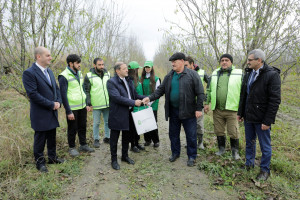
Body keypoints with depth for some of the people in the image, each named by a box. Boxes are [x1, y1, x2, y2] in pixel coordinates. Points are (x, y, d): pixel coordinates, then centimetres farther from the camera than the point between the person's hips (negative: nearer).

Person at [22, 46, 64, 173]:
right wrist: (51, 104, -17)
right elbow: (33, 94, -21)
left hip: (52, 112, 7)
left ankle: (52, 157, 34)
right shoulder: (29, 73, -15)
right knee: (40, 138, 7)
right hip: (40, 114, -7)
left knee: (52, 137, 17)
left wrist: (58, 102, -3)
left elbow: (56, 88, 14)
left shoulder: (49, 71, 10)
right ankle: (40, 162, 24)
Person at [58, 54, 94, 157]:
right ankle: (72, 147, 25)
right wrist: (68, 111, -17)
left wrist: (86, 103, 14)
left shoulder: (79, 73, 9)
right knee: (72, 129, 7)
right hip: (72, 108, -7)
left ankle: (83, 145, 31)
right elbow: (63, 95, -15)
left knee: (82, 126, 16)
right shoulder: (64, 76, -15)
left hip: (82, 106, 7)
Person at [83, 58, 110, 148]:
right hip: (96, 105, -4)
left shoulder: (108, 74, 6)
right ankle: (96, 139, 23)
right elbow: (86, 91, -5)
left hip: (108, 103, 4)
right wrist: (88, 103, -11)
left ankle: (107, 137, 29)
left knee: (108, 121, 13)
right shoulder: (89, 76, -6)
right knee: (96, 123, 7)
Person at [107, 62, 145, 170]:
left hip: (128, 114, 7)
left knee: (126, 137, 19)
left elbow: (134, 94, 13)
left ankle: (125, 156, 37)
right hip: (117, 115, -7)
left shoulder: (129, 81, 11)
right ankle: (114, 160, 23)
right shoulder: (111, 82, -14)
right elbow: (117, 97, -24)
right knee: (114, 138, 8)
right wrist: (134, 102, -24)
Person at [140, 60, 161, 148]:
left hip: (153, 104, -3)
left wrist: (149, 102, -10)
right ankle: (147, 139, 19)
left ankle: (156, 140, 12)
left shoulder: (156, 79, -1)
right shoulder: (141, 78, 10)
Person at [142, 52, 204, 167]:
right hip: (173, 110, 5)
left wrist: (199, 108, -12)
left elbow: (200, 93, -8)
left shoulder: (192, 75, -8)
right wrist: (150, 98, -8)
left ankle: (192, 156, 24)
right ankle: (175, 153, 36)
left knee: (191, 135, 6)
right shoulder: (169, 76, 6)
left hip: (188, 111, -4)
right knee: (173, 134, 16)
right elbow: (161, 90, 7)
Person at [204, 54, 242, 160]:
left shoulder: (239, 73, 0)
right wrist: (207, 103, 9)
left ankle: (235, 151, 23)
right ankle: (221, 149, 32)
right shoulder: (215, 74, 12)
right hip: (217, 109, 4)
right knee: (219, 131, 14)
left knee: (233, 133, 2)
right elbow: (209, 90, 15)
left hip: (231, 109, -3)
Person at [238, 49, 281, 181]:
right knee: (249, 142, 20)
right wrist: (240, 113, 12)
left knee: (265, 145, 9)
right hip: (248, 117, 7)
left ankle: (265, 170, 27)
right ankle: (249, 164, 37)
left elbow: (275, 100, -17)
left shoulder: (272, 75, -15)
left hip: (261, 119, -6)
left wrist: (268, 121, -19)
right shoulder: (248, 74, 7)